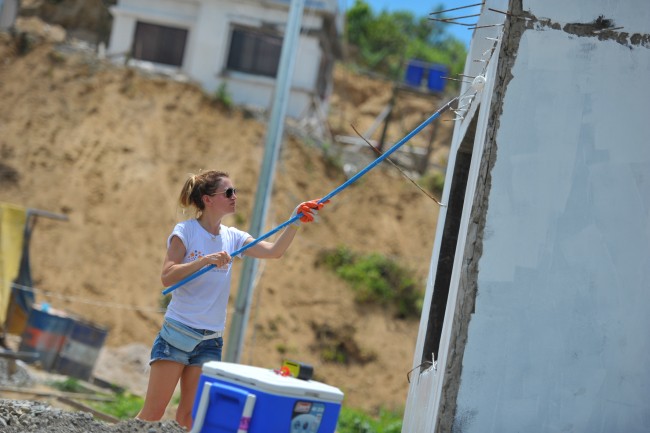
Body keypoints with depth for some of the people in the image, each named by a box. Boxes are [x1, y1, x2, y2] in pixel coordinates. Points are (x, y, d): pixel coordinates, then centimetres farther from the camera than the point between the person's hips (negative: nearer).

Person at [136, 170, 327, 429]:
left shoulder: (232, 237, 8)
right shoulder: (185, 231, -7)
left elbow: (274, 251, -1)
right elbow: (167, 277, -15)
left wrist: (295, 222, -16)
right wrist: (205, 260, -26)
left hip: (211, 340, 5)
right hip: (178, 332, -5)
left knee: (189, 416, 3)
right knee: (153, 412, -6)